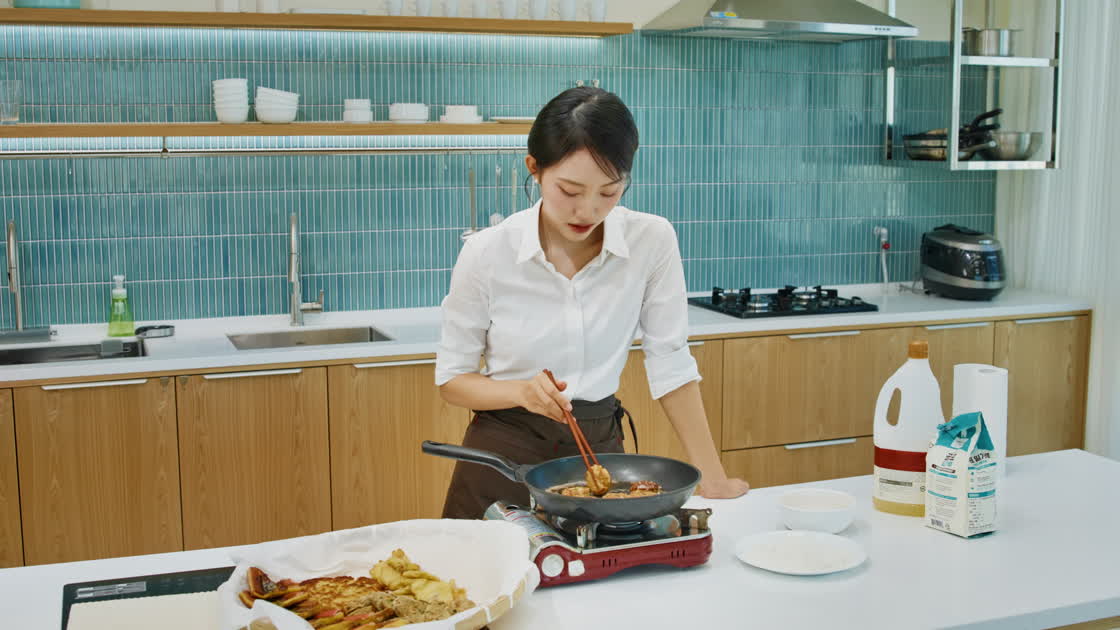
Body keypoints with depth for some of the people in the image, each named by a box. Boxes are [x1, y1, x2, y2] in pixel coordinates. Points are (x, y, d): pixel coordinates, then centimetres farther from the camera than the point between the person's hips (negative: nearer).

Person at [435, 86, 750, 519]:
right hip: (505, 459, -1)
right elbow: (452, 379, -6)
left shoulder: (652, 241, -12)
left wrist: (712, 477, -9)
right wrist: (522, 391, -24)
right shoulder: (486, 254, -15)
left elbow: (671, 365, -6)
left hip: (599, 450, 1)